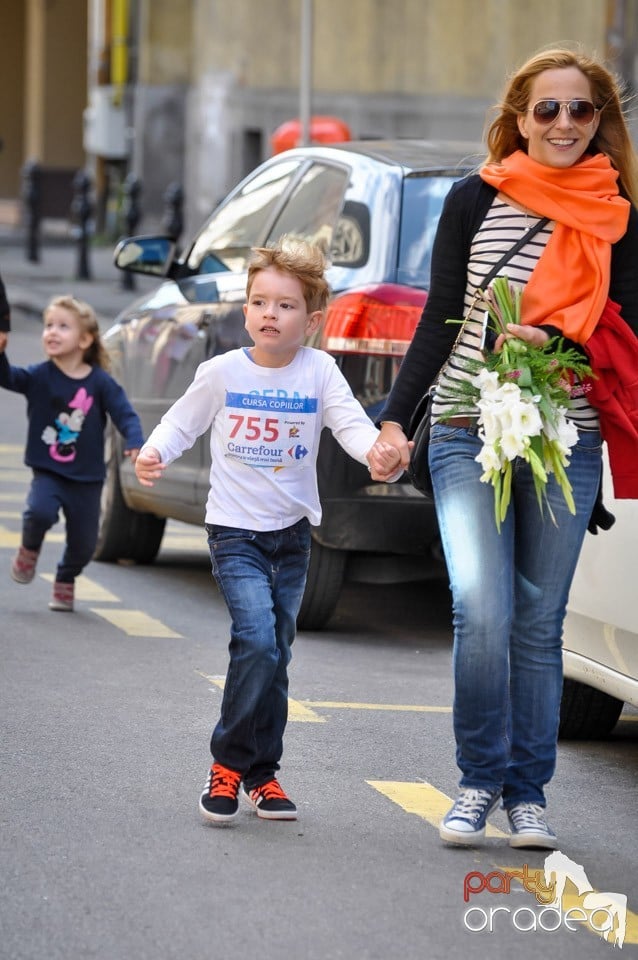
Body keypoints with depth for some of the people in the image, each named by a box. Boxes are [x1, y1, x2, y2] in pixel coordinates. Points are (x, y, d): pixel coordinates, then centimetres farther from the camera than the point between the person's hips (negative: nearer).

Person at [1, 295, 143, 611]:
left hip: (87, 478, 1)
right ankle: (29, 549, 4)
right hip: (47, 471, -1)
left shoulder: (101, 382, -6)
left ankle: (65, 582, 39)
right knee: (40, 511, -30)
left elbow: (125, 415, -9)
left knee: (84, 542, 7)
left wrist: (135, 443, -27)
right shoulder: (40, 377, -5)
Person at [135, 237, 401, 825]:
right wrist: (153, 455, -15)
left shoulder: (319, 372, -5)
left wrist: (379, 453, -35)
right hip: (235, 532, -2)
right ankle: (228, 765, -6)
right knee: (258, 640, -19)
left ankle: (262, 775, 20)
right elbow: (181, 424, 4)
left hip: (293, 534, 2)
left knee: (275, 655, 8)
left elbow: (351, 423, -14)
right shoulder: (222, 373, -6)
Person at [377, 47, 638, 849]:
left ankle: (527, 795, 14)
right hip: (468, 441, -1)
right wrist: (395, 418, -4)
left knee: (538, 624, 6)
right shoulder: (475, 201, 2)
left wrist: (551, 342, -17)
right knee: (482, 611, -16)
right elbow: (439, 322, 4)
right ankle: (480, 779, 1)